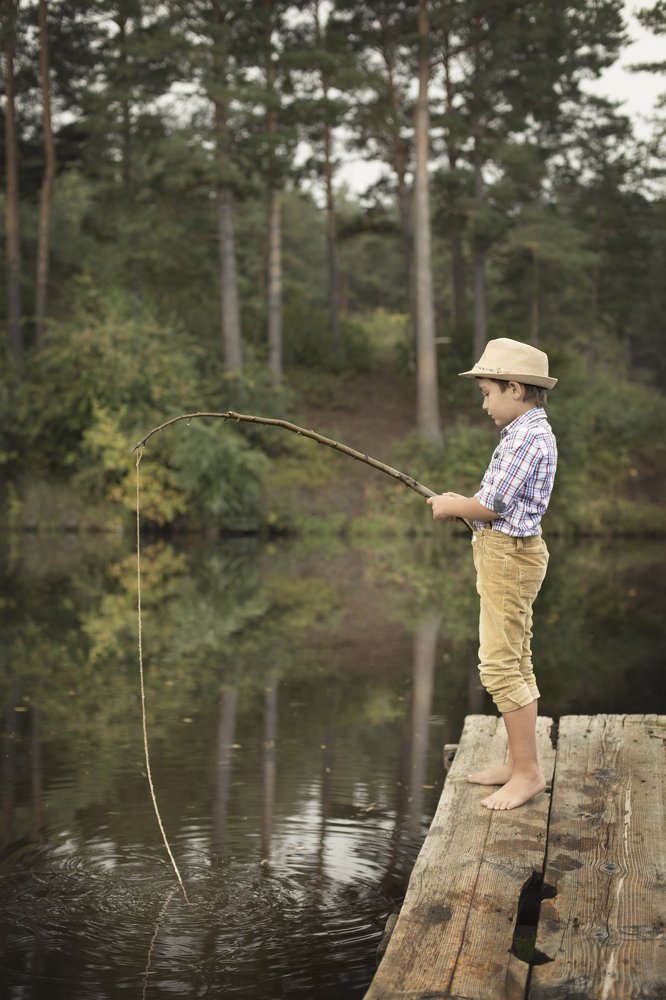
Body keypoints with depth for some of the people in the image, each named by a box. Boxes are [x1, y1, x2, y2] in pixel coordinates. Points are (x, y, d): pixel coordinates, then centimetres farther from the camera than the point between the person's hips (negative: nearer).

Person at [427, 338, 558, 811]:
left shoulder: (527, 438, -18)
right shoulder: (529, 432, 15)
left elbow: (491, 506, -20)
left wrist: (452, 506, -3)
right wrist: (462, 504, 9)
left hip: (510, 555, -11)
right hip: (505, 554, 11)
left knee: (500, 666, -10)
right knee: (516, 663, 13)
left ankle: (528, 771, -5)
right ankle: (519, 762, 21)